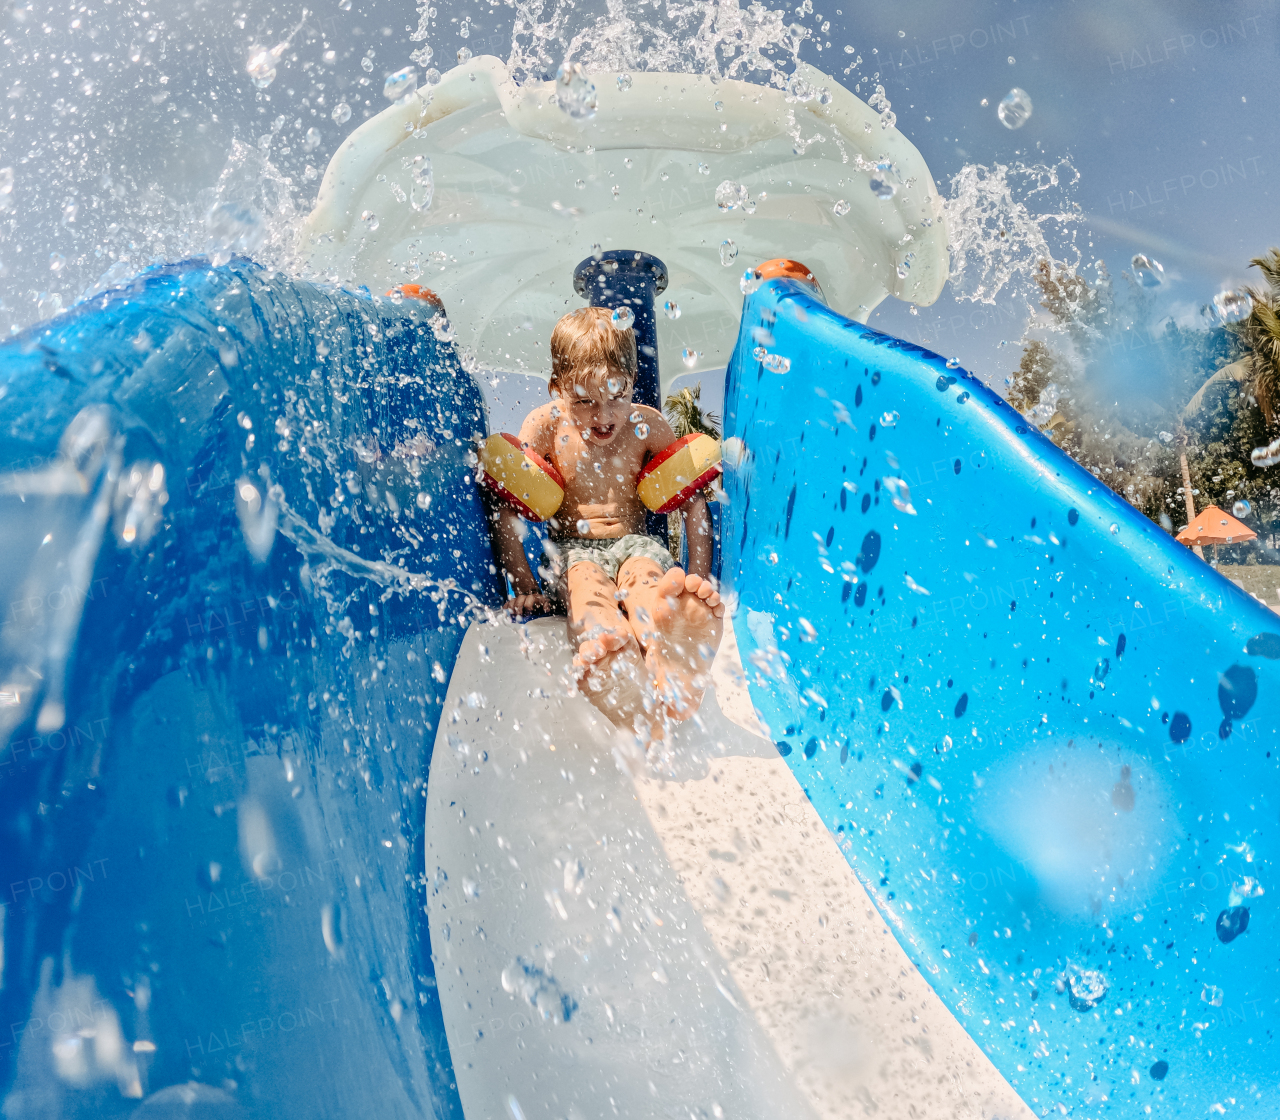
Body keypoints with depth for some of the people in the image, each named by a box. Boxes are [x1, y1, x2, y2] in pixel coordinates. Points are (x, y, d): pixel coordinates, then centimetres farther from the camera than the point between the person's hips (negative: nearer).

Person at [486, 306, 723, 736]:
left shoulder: (647, 425, 2)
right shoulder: (546, 425, -2)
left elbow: (694, 501, 6)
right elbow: (504, 510, -4)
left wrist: (699, 579, -3)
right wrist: (523, 585, -10)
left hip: (634, 543, 1)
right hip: (573, 549, -1)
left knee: (644, 571, -36)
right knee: (586, 580, -38)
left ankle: (664, 653, -74)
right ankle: (608, 657, -75)